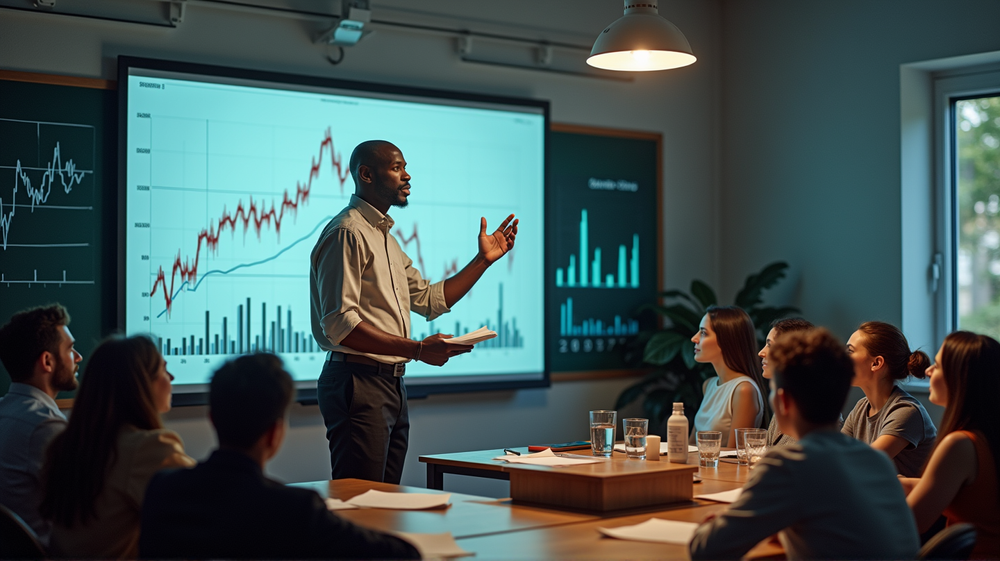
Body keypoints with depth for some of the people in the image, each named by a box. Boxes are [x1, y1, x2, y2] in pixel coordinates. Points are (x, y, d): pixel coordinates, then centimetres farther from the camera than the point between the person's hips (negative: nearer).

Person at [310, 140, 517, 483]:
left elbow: (431, 300, 24)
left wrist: (483, 260, 17)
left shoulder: (385, 236, 21)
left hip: (392, 383, 10)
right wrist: (417, 349, -25)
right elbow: (340, 324, -21)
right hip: (358, 380, -10)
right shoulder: (347, 232, -12)